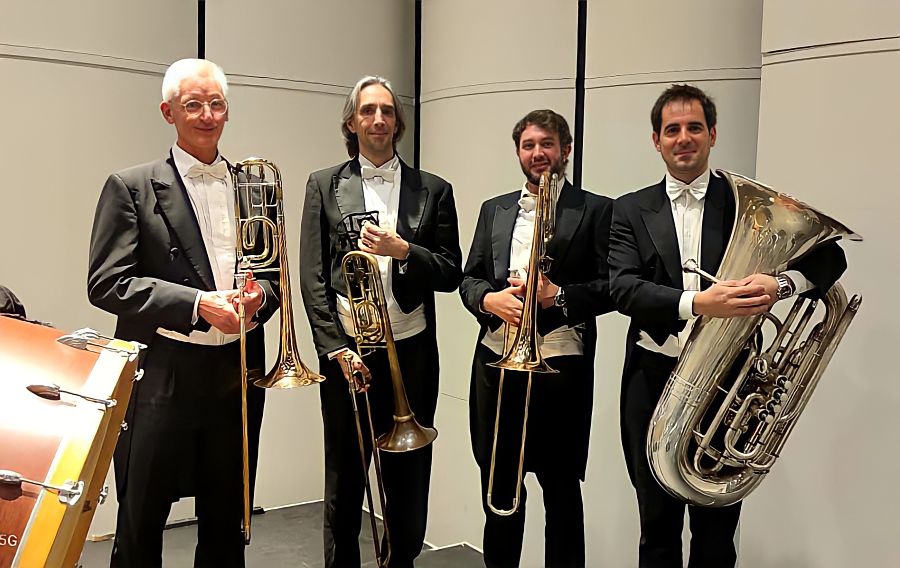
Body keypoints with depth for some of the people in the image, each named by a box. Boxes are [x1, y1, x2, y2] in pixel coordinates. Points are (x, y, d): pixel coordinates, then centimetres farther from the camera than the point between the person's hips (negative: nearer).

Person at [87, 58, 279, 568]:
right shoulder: (132, 187, -2)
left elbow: (274, 274, 15)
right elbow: (107, 283, -9)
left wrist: (260, 295, -8)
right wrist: (198, 303, -19)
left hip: (237, 374, 4)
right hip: (161, 377, -3)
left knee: (227, 523, 15)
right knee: (141, 524, 8)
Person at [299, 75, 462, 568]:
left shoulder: (433, 191, 7)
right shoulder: (324, 185, 5)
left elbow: (451, 274, 3)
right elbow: (312, 277, 0)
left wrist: (403, 250, -14)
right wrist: (337, 348, -8)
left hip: (411, 353, 1)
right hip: (346, 350, -1)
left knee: (409, 482, 10)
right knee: (343, 482, 10)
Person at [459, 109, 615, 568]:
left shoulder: (596, 210, 2)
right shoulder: (494, 209, 16)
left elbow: (612, 286, -4)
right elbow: (469, 278, 12)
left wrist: (558, 296, -17)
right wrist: (490, 299, -8)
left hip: (559, 364, -4)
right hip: (495, 361, 4)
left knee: (561, 487, 4)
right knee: (498, 486, 14)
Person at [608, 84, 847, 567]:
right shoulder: (632, 210, 4)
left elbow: (828, 255, -5)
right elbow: (623, 287, -11)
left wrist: (779, 283, -27)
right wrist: (697, 302, -28)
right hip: (654, 382, 1)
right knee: (657, 526, 14)